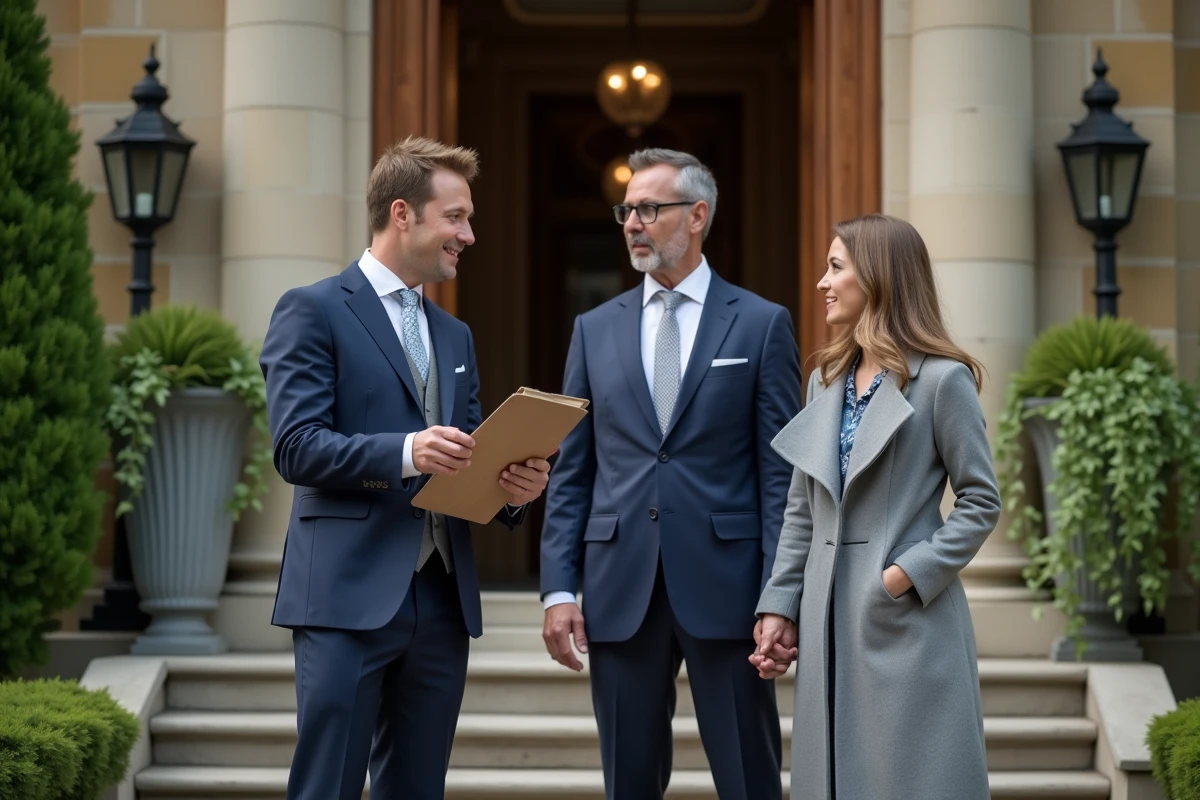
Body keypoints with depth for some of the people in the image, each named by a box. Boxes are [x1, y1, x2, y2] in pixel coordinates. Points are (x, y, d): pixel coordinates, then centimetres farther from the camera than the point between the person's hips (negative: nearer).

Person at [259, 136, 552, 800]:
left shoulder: (454, 335, 20)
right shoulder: (313, 312, -2)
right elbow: (296, 447, -12)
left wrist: (514, 486, -3)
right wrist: (405, 453, -26)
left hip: (442, 599, 7)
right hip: (350, 595, -7)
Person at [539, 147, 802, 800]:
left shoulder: (760, 324, 2)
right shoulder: (595, 329, 11)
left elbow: (780, 472, -1)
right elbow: (570, 471, 10)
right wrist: (558, 589, 1)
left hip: (723, 584, -3)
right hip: (620, 590, 3)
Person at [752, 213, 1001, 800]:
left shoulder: (941, 379, -6)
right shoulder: (827, 380, 12)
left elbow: (981, 502, -6)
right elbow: (802, 510, 14)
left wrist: (911, 573, -16)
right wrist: (779, 606, 6)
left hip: (909, 621, -6)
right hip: (830, 620, 6)